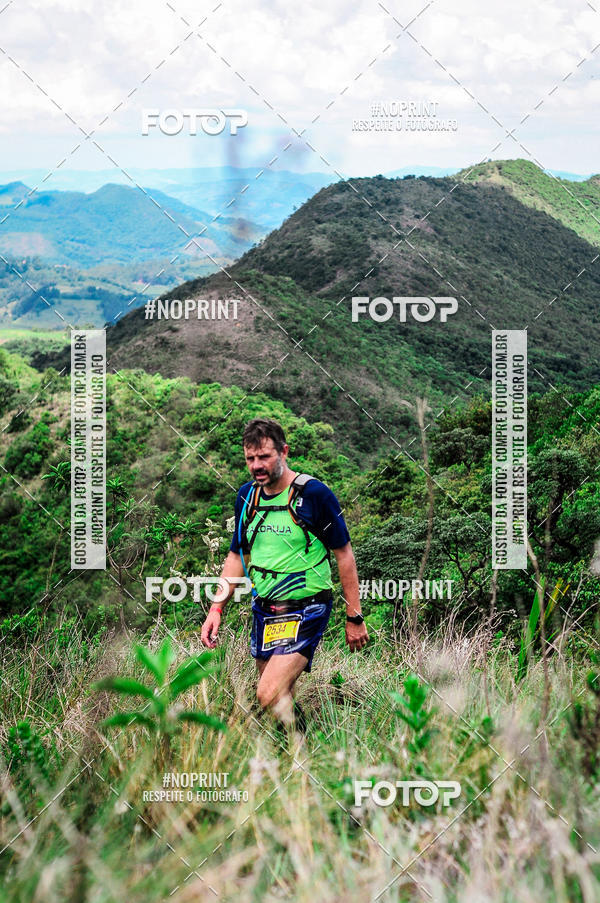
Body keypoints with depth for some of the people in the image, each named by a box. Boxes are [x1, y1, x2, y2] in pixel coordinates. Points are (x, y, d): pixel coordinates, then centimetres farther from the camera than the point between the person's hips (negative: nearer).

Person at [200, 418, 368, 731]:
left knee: (270, 696, -19)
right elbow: (237, 556, 16)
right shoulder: (247, 495, 5)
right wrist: (216, 608, 7)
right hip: (264, 611, 6)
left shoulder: (314, 493, -12)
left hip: (305, 612, -6)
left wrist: (354, 618, -5)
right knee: (280, 698, 10)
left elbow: (344, 555, -6)